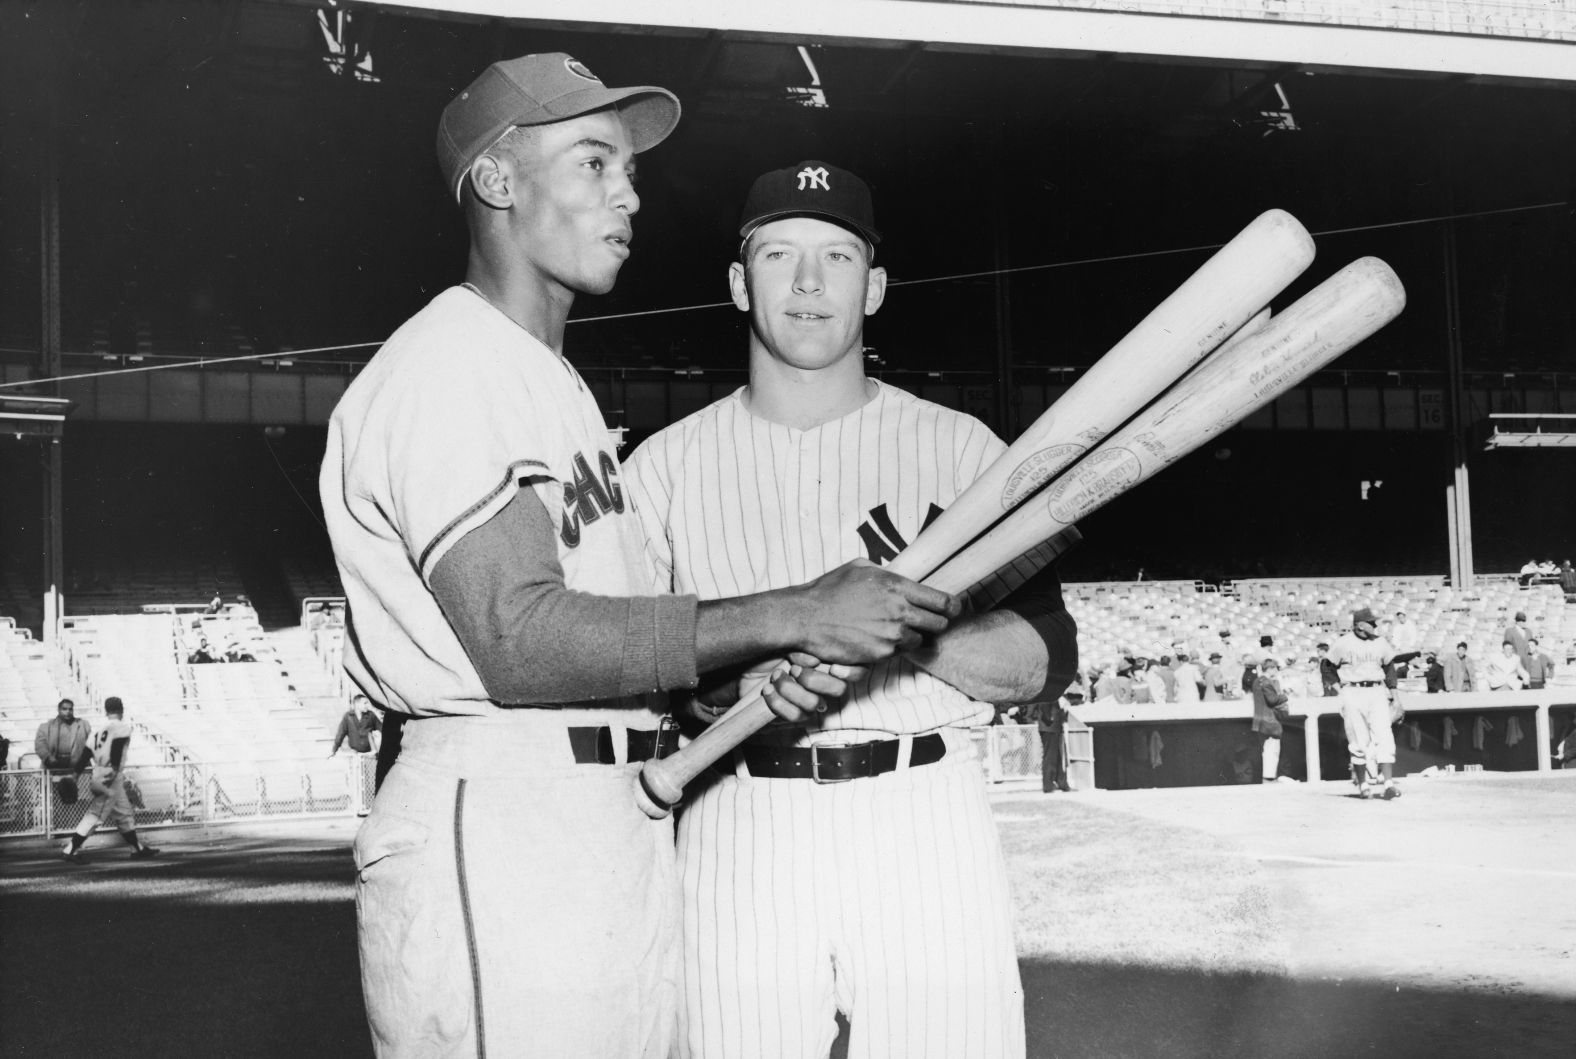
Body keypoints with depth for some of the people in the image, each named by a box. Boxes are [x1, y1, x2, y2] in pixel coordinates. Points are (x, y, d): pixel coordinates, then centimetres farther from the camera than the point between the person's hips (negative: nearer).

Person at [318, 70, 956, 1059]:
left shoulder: (557, 382, 23)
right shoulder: (446, 367, -9)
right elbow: (519, 639, -21)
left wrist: (775, 664, -3)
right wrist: (789, 617, -20)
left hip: (627, 829, 9)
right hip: (494, 829, -9)